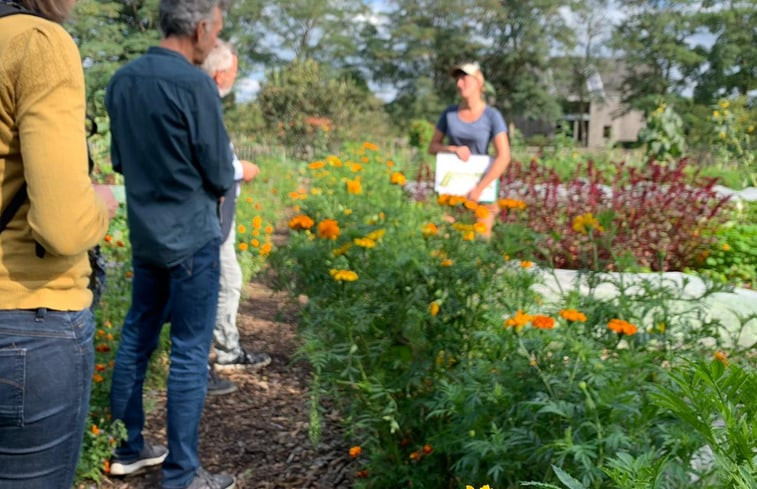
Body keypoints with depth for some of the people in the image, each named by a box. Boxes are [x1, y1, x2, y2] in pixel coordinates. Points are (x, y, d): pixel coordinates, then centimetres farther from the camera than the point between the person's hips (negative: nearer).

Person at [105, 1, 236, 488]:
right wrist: (213, 182, 9)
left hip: (144, 234, 8)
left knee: (137, 337, 16)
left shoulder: (121, 81, 4)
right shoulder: (195, 84, -18)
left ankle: (128, 448, 30)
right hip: (191, 237, -7)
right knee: (190, 352, 1)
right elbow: (221, 177, -12)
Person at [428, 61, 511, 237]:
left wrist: (478, 189, -24)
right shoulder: (449, 113, -1)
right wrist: (454, 149, -16)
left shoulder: (492, 115, -11)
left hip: (481, 189, -2)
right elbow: (432, 147, 6)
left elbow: (504, 157, -18)